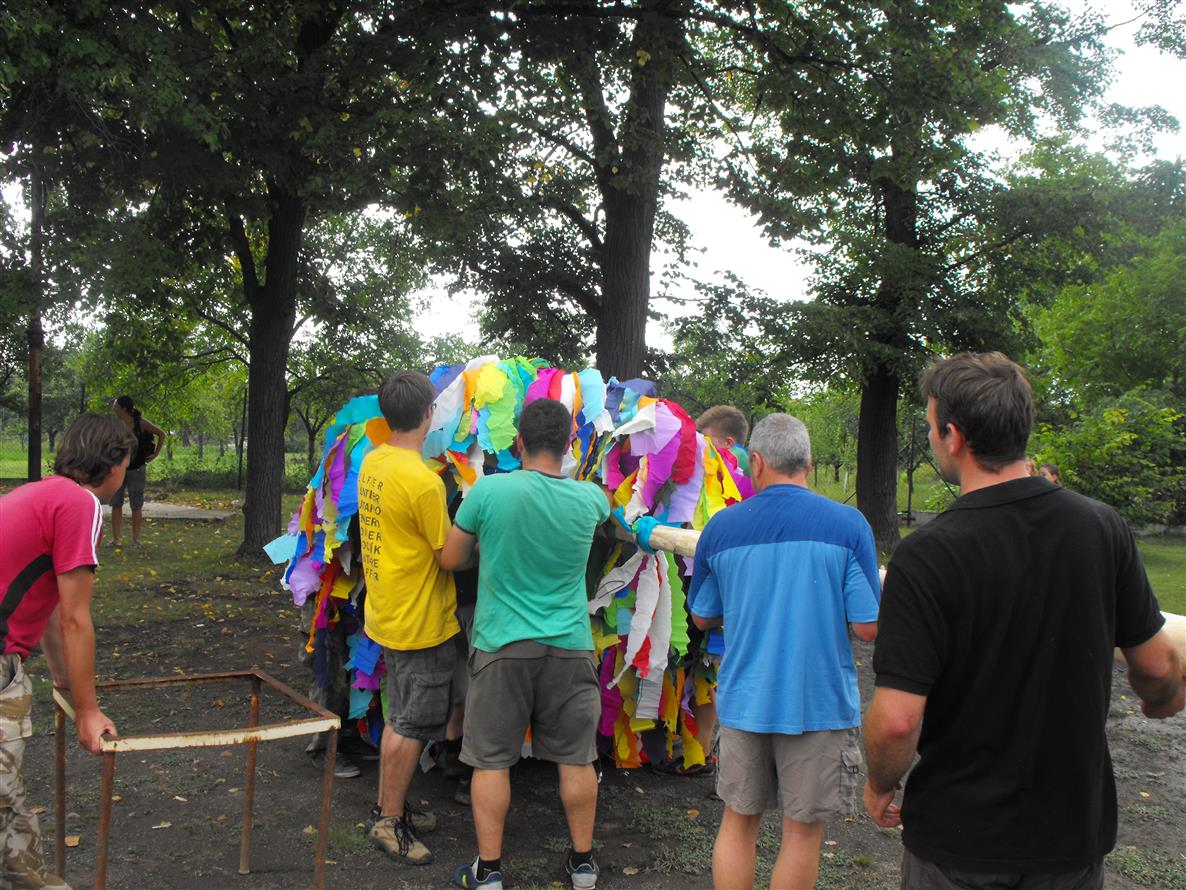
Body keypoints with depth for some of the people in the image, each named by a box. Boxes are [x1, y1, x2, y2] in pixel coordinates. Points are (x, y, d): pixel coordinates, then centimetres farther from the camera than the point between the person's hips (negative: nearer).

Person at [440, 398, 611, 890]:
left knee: (491, 760, 10)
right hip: (569, 647, 2)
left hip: (501, 646, -2)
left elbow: (450, 559, -2)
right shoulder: (589, 498, -5)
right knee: (576, 759, 14)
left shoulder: (488, 491, -13)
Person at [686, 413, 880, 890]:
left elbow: (703, 617, 8)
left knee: (738, 820, 17)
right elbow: (868, 627, -10)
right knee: (802, 829, 11)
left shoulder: (721, 526, -2)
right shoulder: (848, 524, -10)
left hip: (744, 702, 2)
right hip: (819, 704, -2)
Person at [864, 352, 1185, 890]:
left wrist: (880, 784, -4)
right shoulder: (1102, 527, -10)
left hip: (958, 837, -3)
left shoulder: (925, 556, -23)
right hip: (1076, 832, 4)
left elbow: (897, 719, -25)